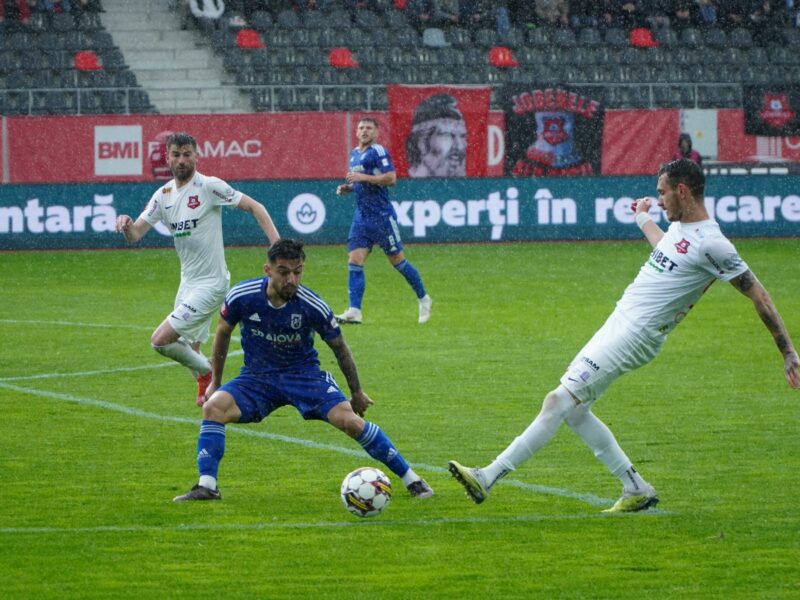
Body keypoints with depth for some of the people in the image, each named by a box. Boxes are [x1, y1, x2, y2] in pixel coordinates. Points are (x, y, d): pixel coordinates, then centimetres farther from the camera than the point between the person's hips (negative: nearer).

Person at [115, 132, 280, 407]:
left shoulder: (209, 186, -12)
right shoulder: (163, 195, 6)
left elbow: (255, 207, -10)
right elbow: (135, 234, 2)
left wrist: (277, 244, -22)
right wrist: (126, 225, -23)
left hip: (210, 283, -7)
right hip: (188, 282, 7)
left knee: (160, 340, -15)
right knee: (189, 351, 12)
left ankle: (207, 373, 5)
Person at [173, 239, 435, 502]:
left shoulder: (313, 307, -17)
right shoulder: (241, 297, -15)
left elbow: (339, 347, 1)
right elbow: (223, 332, 6)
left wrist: (357, 393, 10)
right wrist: (215, 381, 12)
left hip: (303, 374, -2)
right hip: (256, 378, 2)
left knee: (349, 420, -22)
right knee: (214, 407, -27)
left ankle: (410, 478, -6)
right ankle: (206, 487, -23)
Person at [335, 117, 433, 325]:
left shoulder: (378, 152, -10)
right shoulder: (355, 153, 15)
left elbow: (391, 178, -20)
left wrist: (363, 177, -22)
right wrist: (347, 188, 9)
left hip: (382, 216, -7)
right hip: (361, 216, 7)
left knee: (397, 261, 2)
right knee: (354, 261, -6)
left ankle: (423, 299, 20)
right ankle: (354, 311, -10)